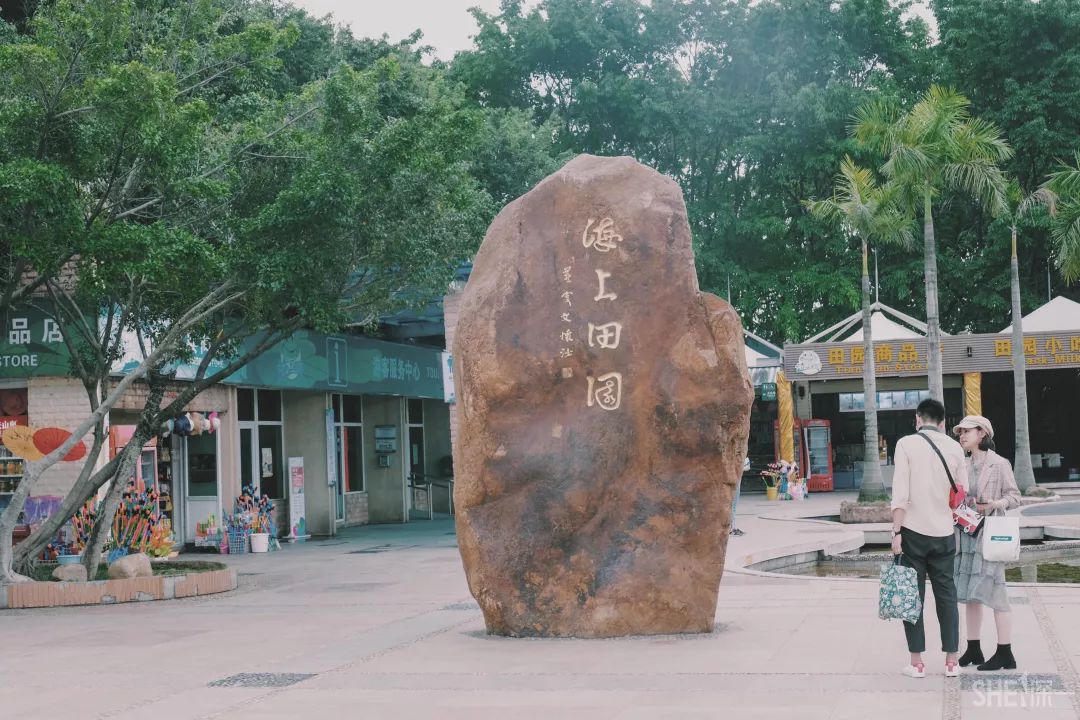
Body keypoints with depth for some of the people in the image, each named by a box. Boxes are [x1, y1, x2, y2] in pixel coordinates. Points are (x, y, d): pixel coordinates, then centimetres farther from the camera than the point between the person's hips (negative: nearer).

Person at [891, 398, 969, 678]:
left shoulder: (907, 444, -6)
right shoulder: (955, 447, 4)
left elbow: (900, 493, -12)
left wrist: (896, 532, -9)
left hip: (913, 530, -3)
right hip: (944, 532, 3)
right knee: (946, 594, 10)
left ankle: (917, 662, 5)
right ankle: (951, 661, 11)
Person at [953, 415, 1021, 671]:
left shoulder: (999, 464, -4)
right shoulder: (964, 466, 14)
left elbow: (1014, 497, -5)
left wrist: (994, 504, -21)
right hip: (966, 534, 7)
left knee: (992, 592, -7)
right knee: (969, 593, 8)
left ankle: (1005, 654, -1)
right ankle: (973, 650, 16)